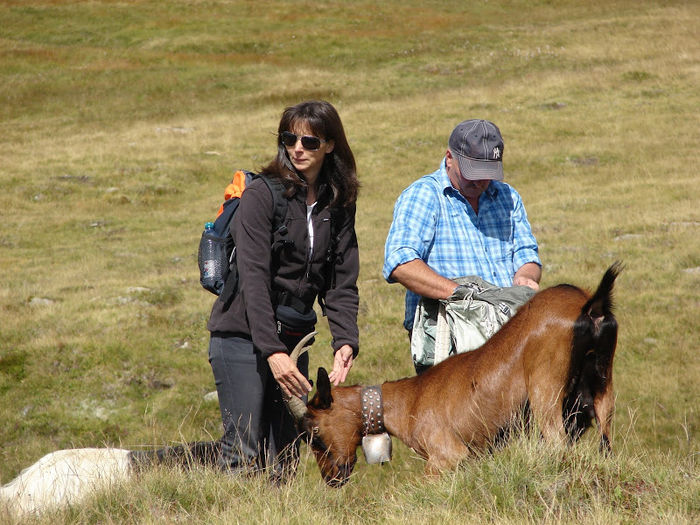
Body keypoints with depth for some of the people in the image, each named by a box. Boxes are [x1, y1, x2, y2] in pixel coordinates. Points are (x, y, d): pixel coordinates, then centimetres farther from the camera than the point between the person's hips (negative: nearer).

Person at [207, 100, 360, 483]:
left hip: (292, 340, 5)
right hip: (243, 336, -5)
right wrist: (272, 352, -26)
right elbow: (254, 278, -17)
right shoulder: (261, 195, -9)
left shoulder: (338, 204, 8)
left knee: (286, 461, 5)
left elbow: (341, 284, 6)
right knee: (245, 455, -10)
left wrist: (345, 343, -11)